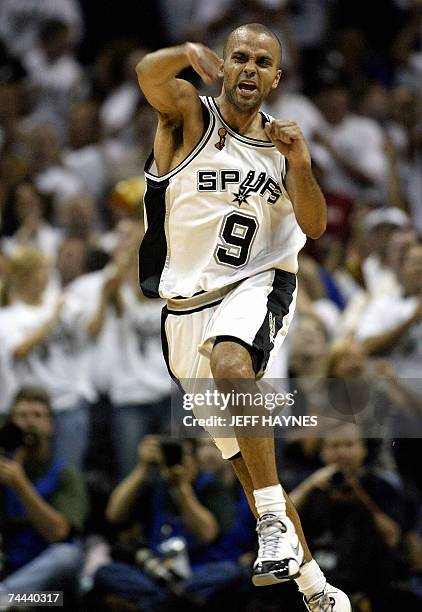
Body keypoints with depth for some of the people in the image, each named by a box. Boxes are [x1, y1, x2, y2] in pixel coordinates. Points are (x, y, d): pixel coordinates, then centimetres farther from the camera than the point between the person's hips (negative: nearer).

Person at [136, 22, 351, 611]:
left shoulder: (282, 140, 9)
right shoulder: (190, 114, 0)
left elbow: (315, 226, 1)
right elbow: (149, 74, -22)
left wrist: (301, 167, -16)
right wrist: (190, 52, -44)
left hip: (258, 286, -1)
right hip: (186, 309, 1)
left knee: (230, 361, -37)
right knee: (246, 458, 7)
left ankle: (276, 523, -36)